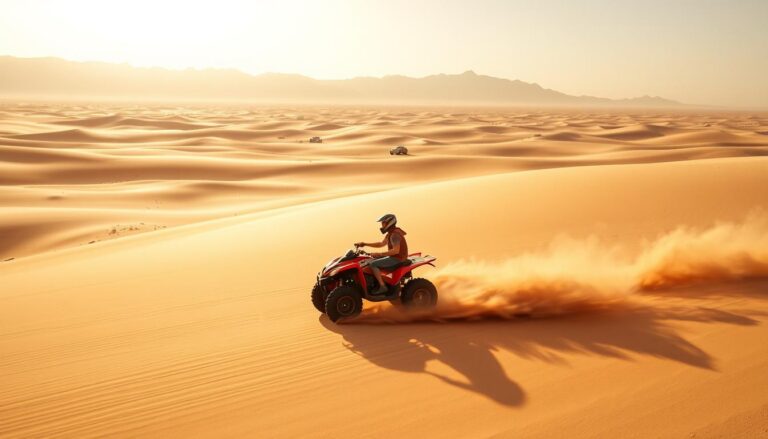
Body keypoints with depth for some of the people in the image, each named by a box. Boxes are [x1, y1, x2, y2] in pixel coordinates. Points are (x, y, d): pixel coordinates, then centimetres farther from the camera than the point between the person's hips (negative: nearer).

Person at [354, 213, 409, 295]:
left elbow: (396, 250, -29)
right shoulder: (391, 233, 14)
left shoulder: (395, 234, -20)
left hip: (397, 258, -11)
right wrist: (365, 244, 16)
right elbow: (381, 244, 22)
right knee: (373, 260, 18)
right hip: (394, 257, 11)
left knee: (373, 264, -18)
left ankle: (382, 287, -17)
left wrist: (379, 254, -28)